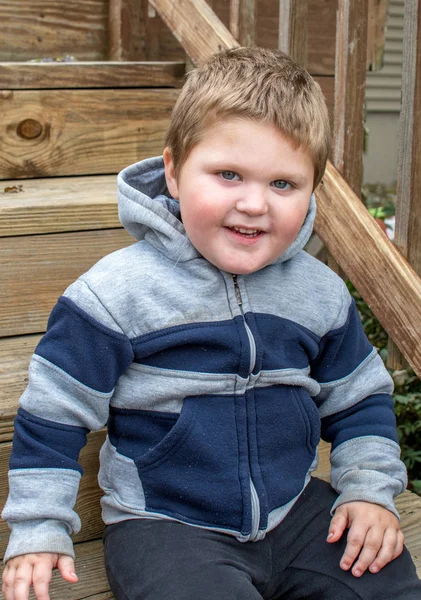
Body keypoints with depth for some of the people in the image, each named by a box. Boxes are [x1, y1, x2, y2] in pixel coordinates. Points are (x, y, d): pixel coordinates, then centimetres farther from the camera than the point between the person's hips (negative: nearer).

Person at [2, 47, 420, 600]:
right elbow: (52, 414, -5)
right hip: (163, 525, -4)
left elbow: (359, 399, 15)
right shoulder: (116, 294, -13)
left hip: (295, 510, 5)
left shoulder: (320, 294, 0)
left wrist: (370, 489, 2)